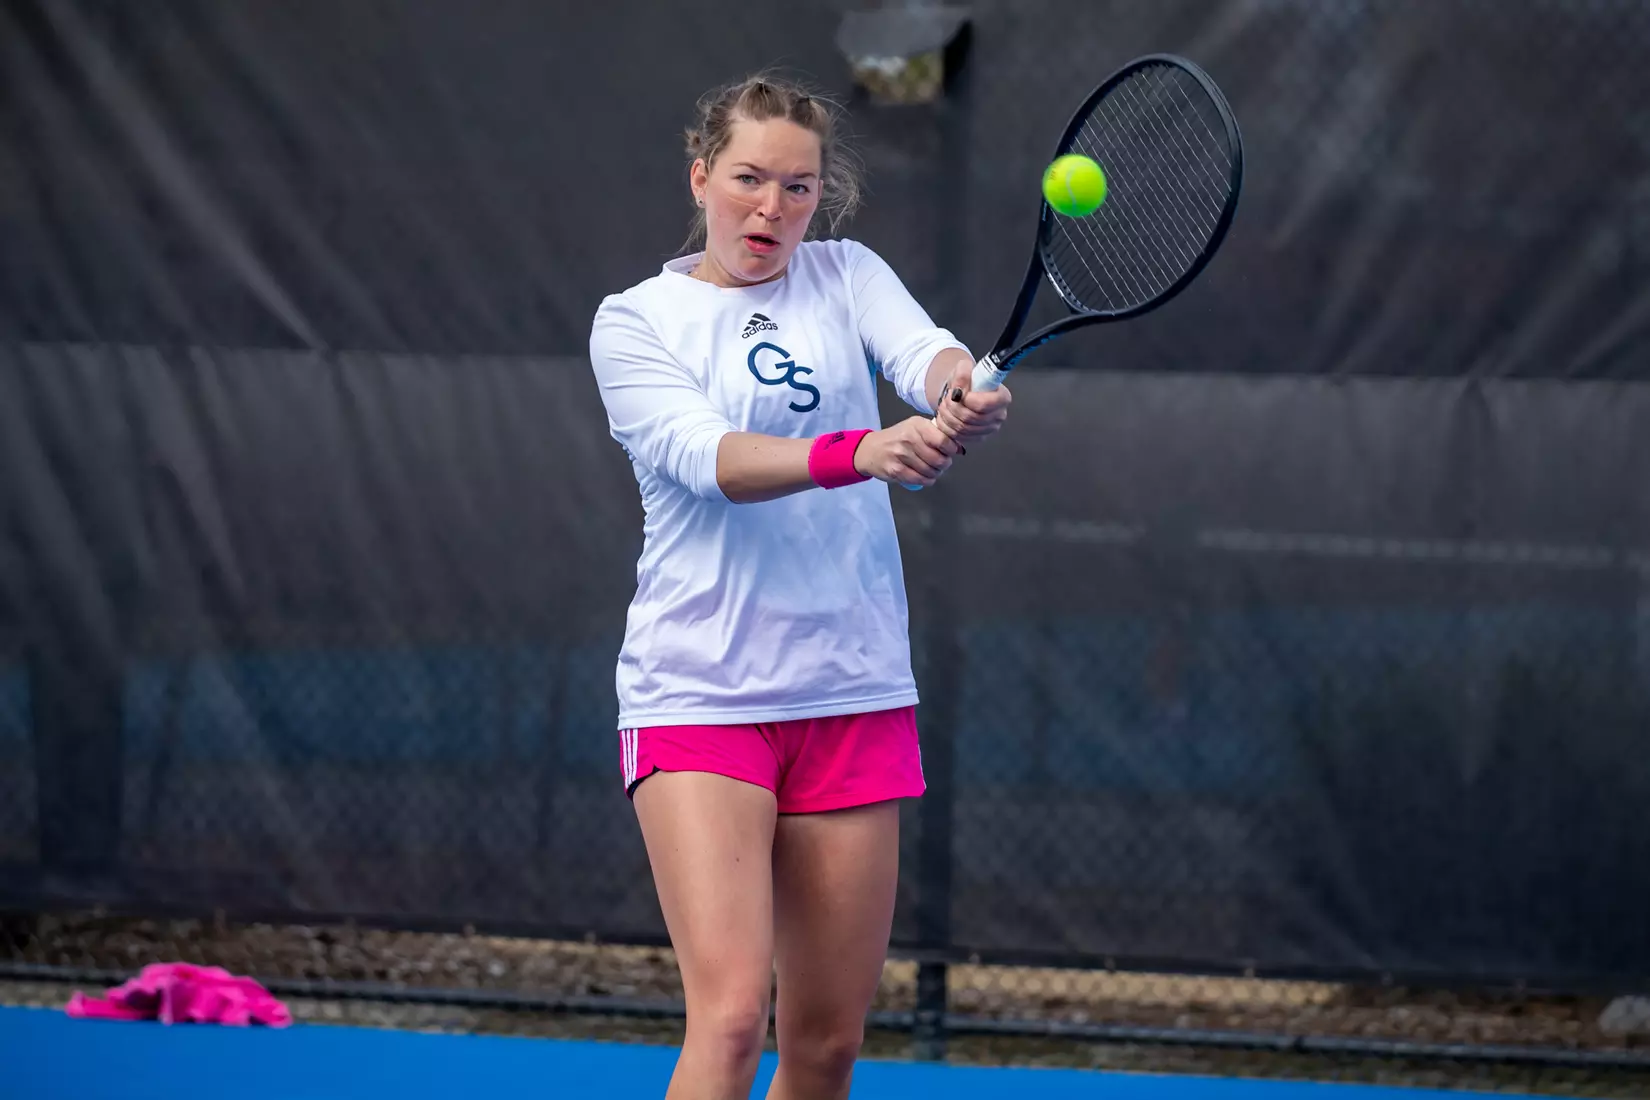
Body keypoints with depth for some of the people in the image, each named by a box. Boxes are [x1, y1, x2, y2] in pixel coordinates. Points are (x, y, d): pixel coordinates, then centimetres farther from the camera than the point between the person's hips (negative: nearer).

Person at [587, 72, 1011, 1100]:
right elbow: (708, 457, -17)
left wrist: (959, 388, -38)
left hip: (856, 695, 4)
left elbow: (921, 349, -13)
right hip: (698, 696, -4)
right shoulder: (635, 321, 1)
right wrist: (859, 453, -35)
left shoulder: (846, 275, 9)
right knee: (730, 1013, -19)